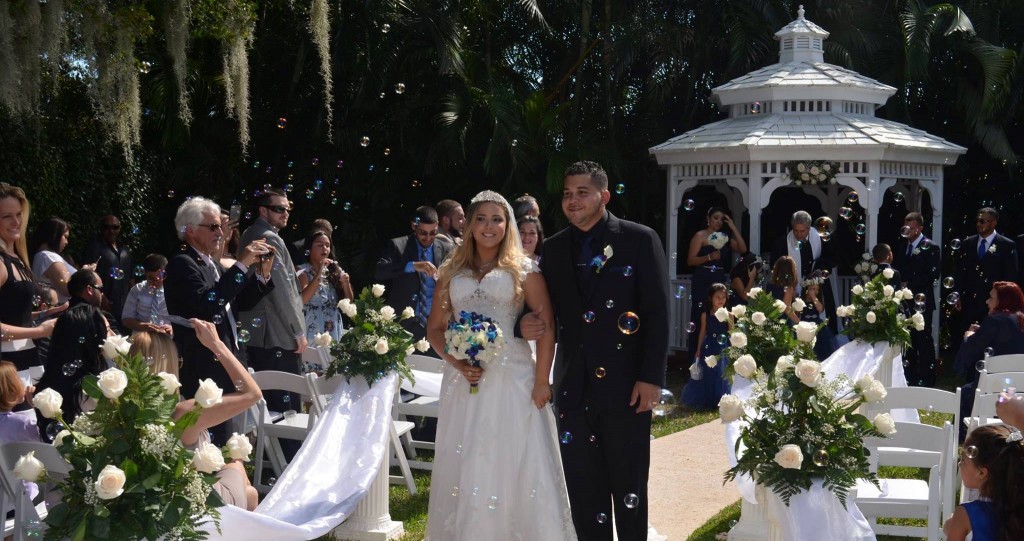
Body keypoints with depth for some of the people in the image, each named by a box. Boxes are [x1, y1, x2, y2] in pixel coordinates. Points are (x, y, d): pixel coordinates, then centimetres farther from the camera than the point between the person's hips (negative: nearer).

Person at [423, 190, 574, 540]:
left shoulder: (523, 270, 3)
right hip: (464, 379, 3)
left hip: (512, 378, -3)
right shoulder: (452, 272, 12)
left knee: (515, 464, -2)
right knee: (465, 466, 5)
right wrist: (457, 363, -6)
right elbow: (435, 328, 12)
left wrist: (542, 381, -10)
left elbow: (546, 327, -3)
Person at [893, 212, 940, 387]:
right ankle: (910, 377, 15)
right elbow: (896, 268, 17)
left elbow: (933, 274, -12)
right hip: (904, 300, 6)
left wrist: (910, 284, -14)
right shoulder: (901, 245, 15)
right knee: (908, 340, 8)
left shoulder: (930, 247, -5)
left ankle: (926, 379, 2)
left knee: (924, 340, -2)